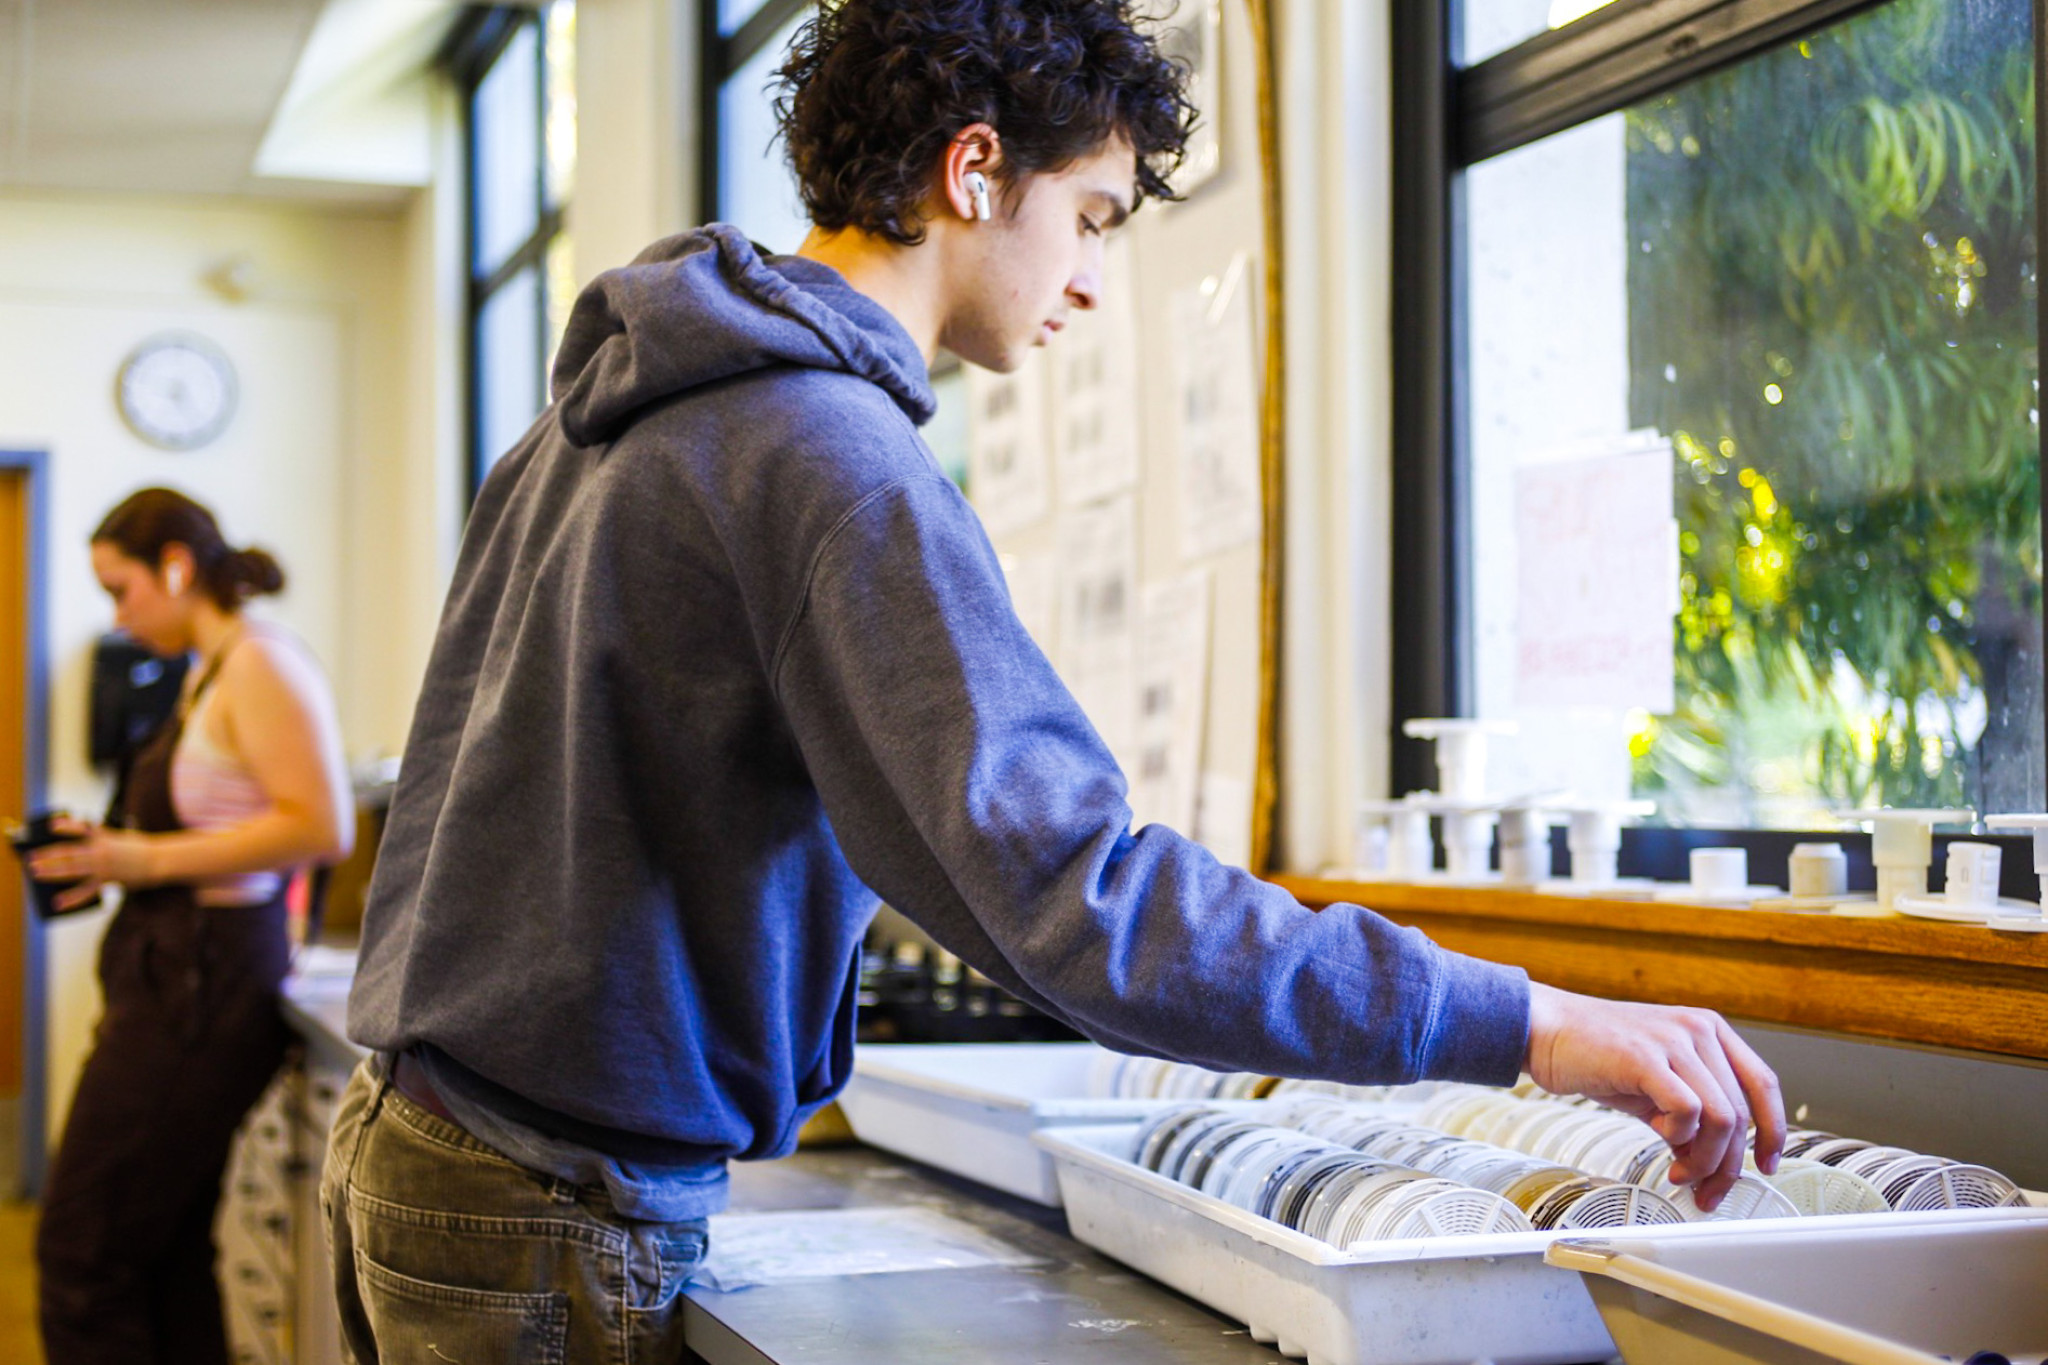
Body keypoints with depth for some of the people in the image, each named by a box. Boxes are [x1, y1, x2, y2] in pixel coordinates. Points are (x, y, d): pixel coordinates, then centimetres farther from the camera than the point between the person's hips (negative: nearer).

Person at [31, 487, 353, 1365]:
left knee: (83, 1253, -5)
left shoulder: (261, 666, -12)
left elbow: (323, 828, -21)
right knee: (168, 1254, 13)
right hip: (176, 974, 10)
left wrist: (151, 859, -20)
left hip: (206, 985, -10)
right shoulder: (209, 671, 16)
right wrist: (115, 858, 10)